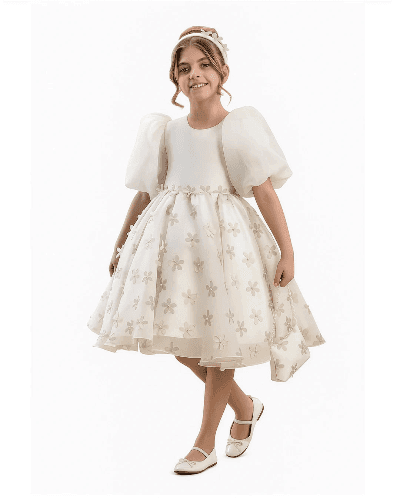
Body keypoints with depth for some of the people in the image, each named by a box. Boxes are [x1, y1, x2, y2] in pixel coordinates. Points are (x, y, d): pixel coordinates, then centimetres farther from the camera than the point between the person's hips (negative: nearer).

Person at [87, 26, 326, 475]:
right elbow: (145, 192, 15)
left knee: (219, 337, 2)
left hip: (223, 235, -4)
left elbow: (265, 190, -7)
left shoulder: (239, 125, -1)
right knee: (178, 338, 6)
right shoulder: (166, 131, 10)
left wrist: (287, 250, -13)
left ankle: (205, 443, 17)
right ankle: (244, 404, 30)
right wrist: (121, 244, 18)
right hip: (171, 234, 5)